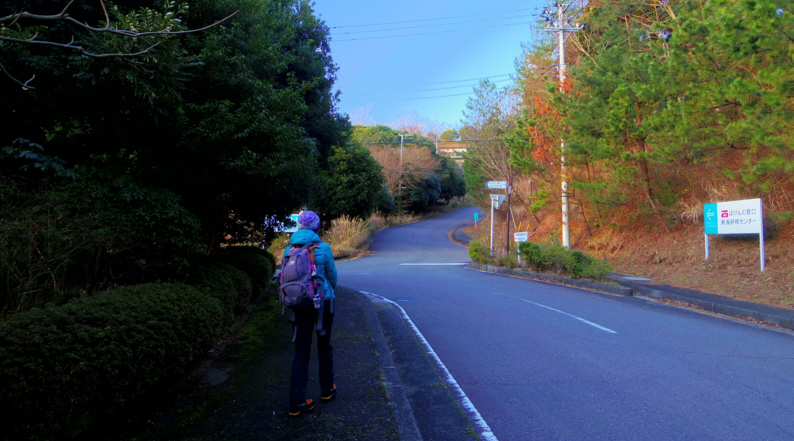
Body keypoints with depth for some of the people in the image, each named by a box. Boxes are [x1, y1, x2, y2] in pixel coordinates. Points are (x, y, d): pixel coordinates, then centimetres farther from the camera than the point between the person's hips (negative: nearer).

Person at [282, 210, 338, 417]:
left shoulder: (289, 249, -2)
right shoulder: (323, 248, -11)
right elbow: (332, 276, -1)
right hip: (322, 303, -2)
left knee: (301, 352, 6)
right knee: (324, 347, 17)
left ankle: (296, 402, 2)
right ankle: (327, 390, 31)